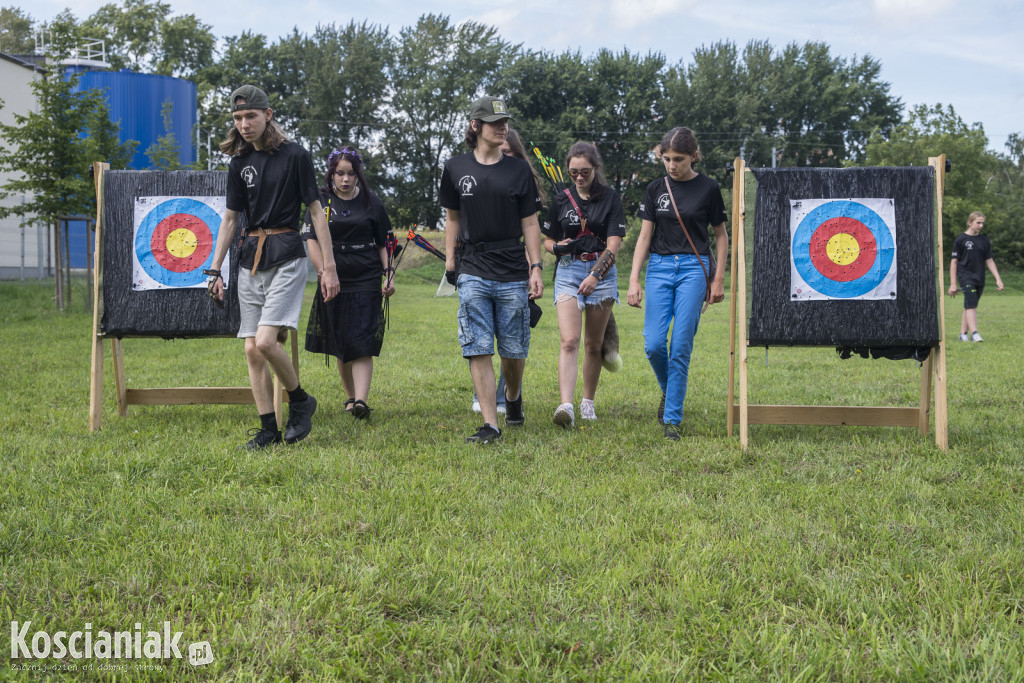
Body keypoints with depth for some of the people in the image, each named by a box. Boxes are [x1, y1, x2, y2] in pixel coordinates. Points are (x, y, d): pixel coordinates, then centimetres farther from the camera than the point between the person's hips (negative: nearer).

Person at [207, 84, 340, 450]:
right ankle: (268, 429, 10)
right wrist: (215, 269, 10)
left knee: (266, 341, -19)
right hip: (250, 259, 6)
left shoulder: (294, 155, -4)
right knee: (252, 349, 2)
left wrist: (329, 266, -7)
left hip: (286, 256, -6)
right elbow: (230, 218, 15)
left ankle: (300, 401, 6)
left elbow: (316, 211, -4)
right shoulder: (239, 163, 10)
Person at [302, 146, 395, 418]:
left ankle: (361, 400, -19)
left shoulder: (372, 202, 6)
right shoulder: (320, 201, 3)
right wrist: (323, 270, -19)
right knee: (340, 346, 8)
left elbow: (383, 243, 11)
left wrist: (389, 274, 1)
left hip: (366, 282, -1)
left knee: (362, 344, -11)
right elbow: (312, 240, -5)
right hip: (334, 281, 1)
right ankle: (350, 396, 23)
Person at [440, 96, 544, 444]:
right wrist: (449, 259, 9)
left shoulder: (519, 170, 5)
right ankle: (490, 424, -4)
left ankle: (513, 396, 37)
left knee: (514, 351, 6)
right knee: (478, 350, -8)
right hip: (473, 272, 0)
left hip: (513, 274, 0)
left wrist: (536, 267, 0)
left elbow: (530, 223, 6)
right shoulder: (455, 168, 6)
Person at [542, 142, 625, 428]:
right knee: (569, 341, -15)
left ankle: (587, 402, 21)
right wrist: (558, 247, -9)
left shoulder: (610, 198, 1)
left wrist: (595, 275, -18)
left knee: (593, 344, 7)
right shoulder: (561, 201, 7)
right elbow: (547, 240, 15)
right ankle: (566, 406, -25)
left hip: (602, 272, 0)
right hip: (568, 272, 0)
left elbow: (613, 244, -6)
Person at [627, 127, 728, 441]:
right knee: (653, 344, -7)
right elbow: (644, 236, 5)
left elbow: (720, 235, 8)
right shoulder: (656, 189, 7)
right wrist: (634, 280, -3)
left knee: (681, 347, -6)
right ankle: (668, 391, 24)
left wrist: (719, 279, 2)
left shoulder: (708, 188, 1)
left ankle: (672, 418, 3)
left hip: (694, 268, -2)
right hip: (659, 267, 2)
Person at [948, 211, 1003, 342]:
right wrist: (953, 283, -5)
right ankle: (974, 333, -23)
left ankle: (963, 334, 13)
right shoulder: (960, 240, -2)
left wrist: (998, 279, 8)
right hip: (966, 277, -5)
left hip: (980, 279, 5)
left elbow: (989, 261, 16)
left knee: (969, 307, 8)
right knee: (971, 305, -17)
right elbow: (954, 262, -2)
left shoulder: (984, 241, 12)